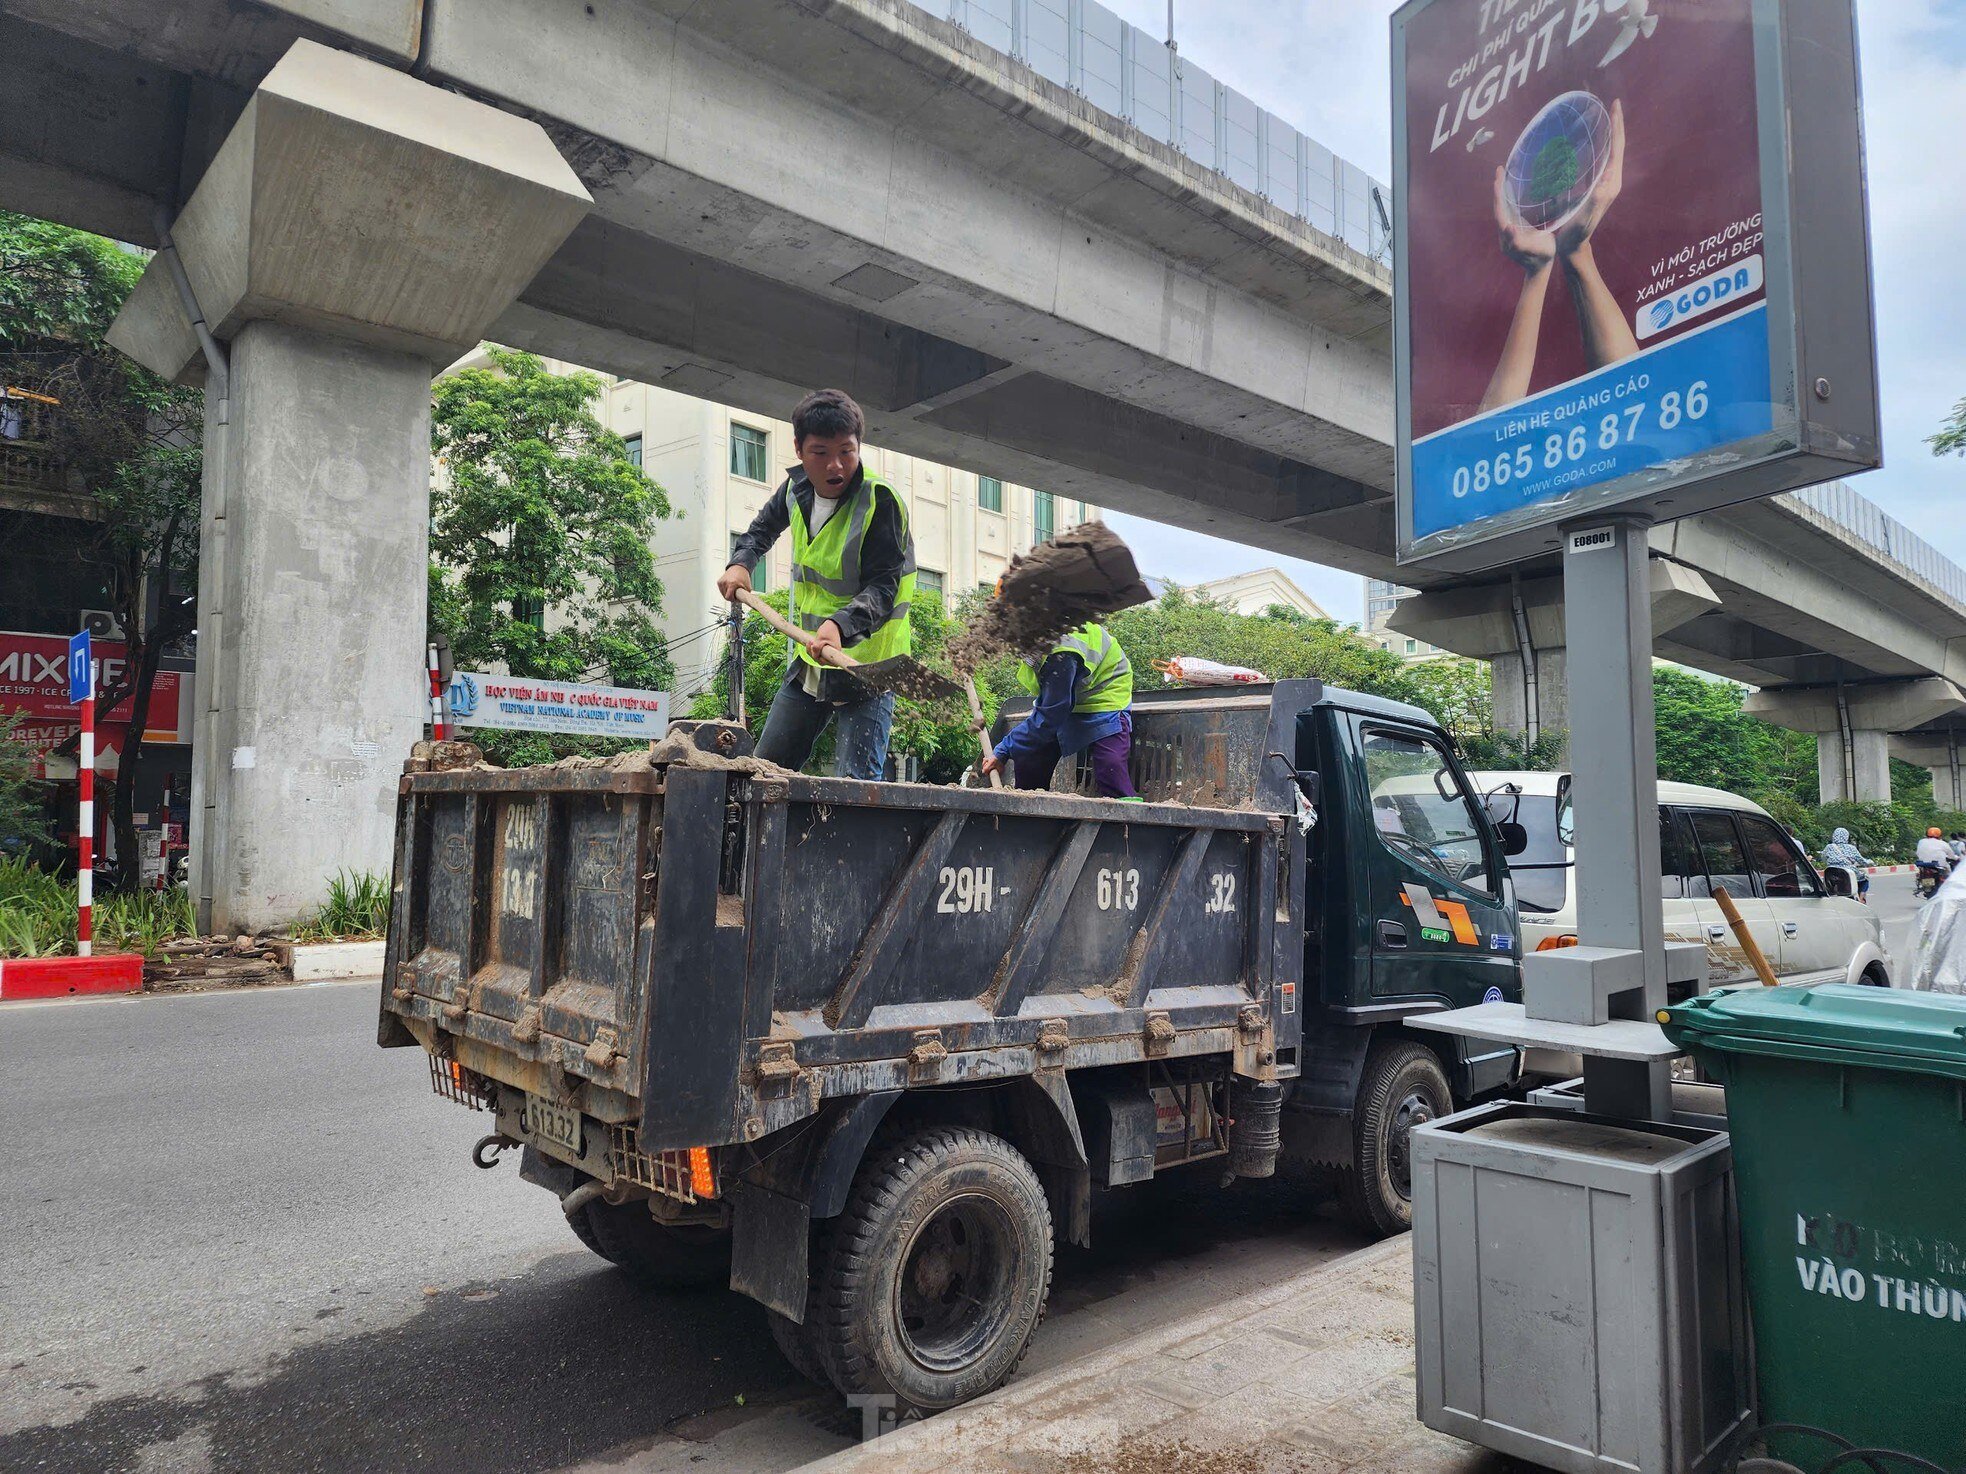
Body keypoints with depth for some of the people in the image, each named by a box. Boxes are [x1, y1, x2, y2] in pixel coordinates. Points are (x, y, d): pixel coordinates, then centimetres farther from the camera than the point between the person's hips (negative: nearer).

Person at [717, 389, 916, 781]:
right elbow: (763, 527, 27)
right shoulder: (797, 487, 3)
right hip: (807, 662, 7)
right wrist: (740, 563, 9)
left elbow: (882, 589, -25)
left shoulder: (880, 501, -18)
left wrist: (840, 625, -42)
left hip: (866, 665, -7)